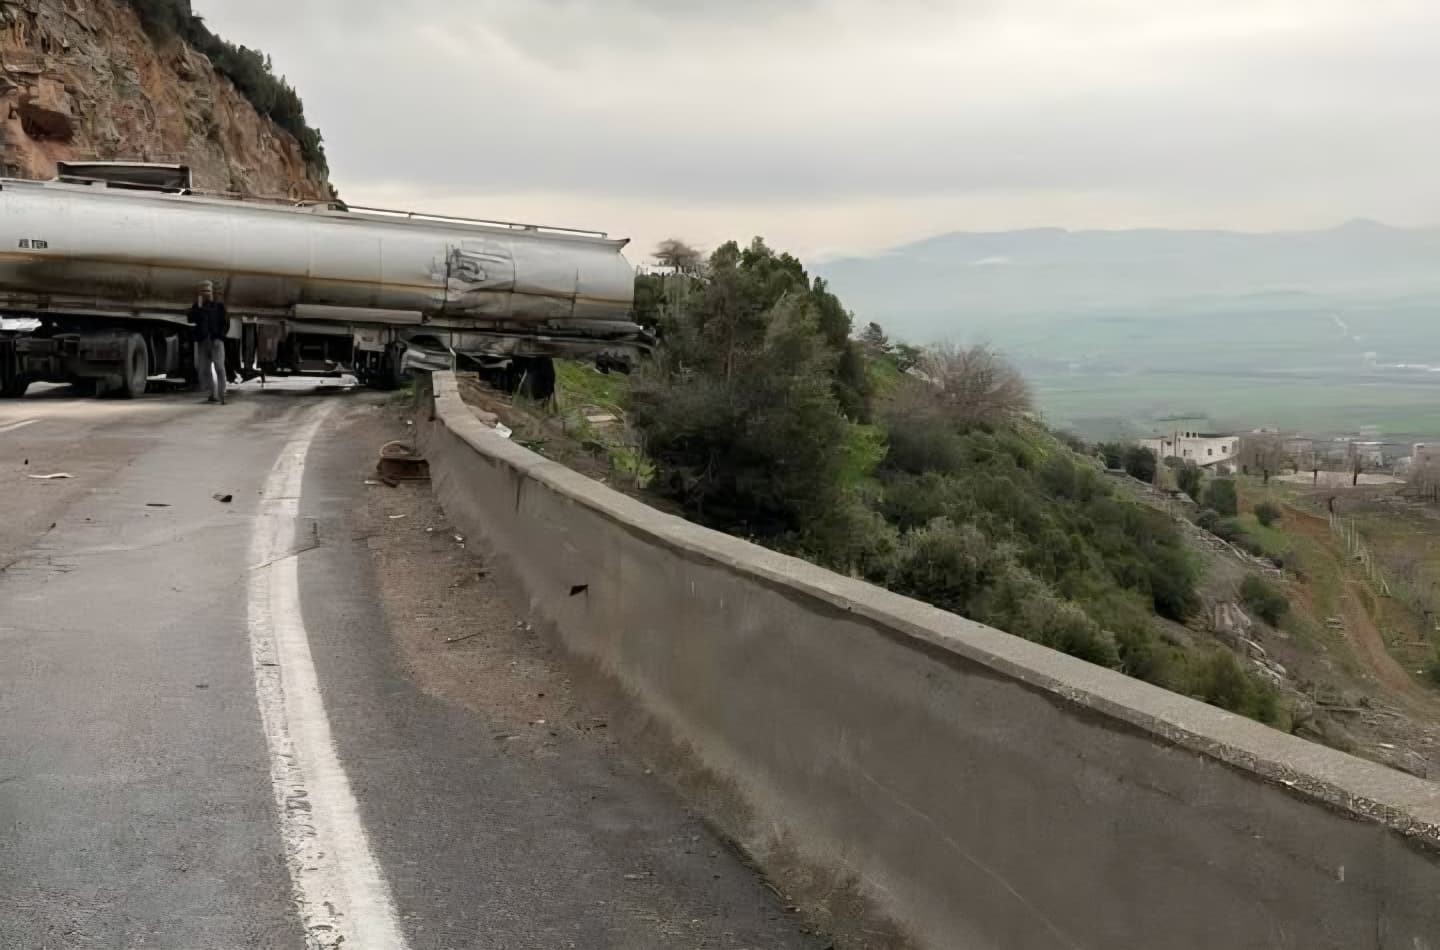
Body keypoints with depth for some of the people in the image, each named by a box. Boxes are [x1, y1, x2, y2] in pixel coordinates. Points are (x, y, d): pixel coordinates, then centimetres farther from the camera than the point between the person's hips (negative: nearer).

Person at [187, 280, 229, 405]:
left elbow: (226, 324, 6)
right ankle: (213, 394, 17)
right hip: (202, 341, 3)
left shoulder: (219, 306, 8)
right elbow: (191, 320, -2)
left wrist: (219, 337, -5)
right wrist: (199, 306, -8)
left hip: (216, 340, -3)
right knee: (204, 370, 4)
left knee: (219, 367, -16)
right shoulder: (197, 306, 14)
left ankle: (222, 396, -22)